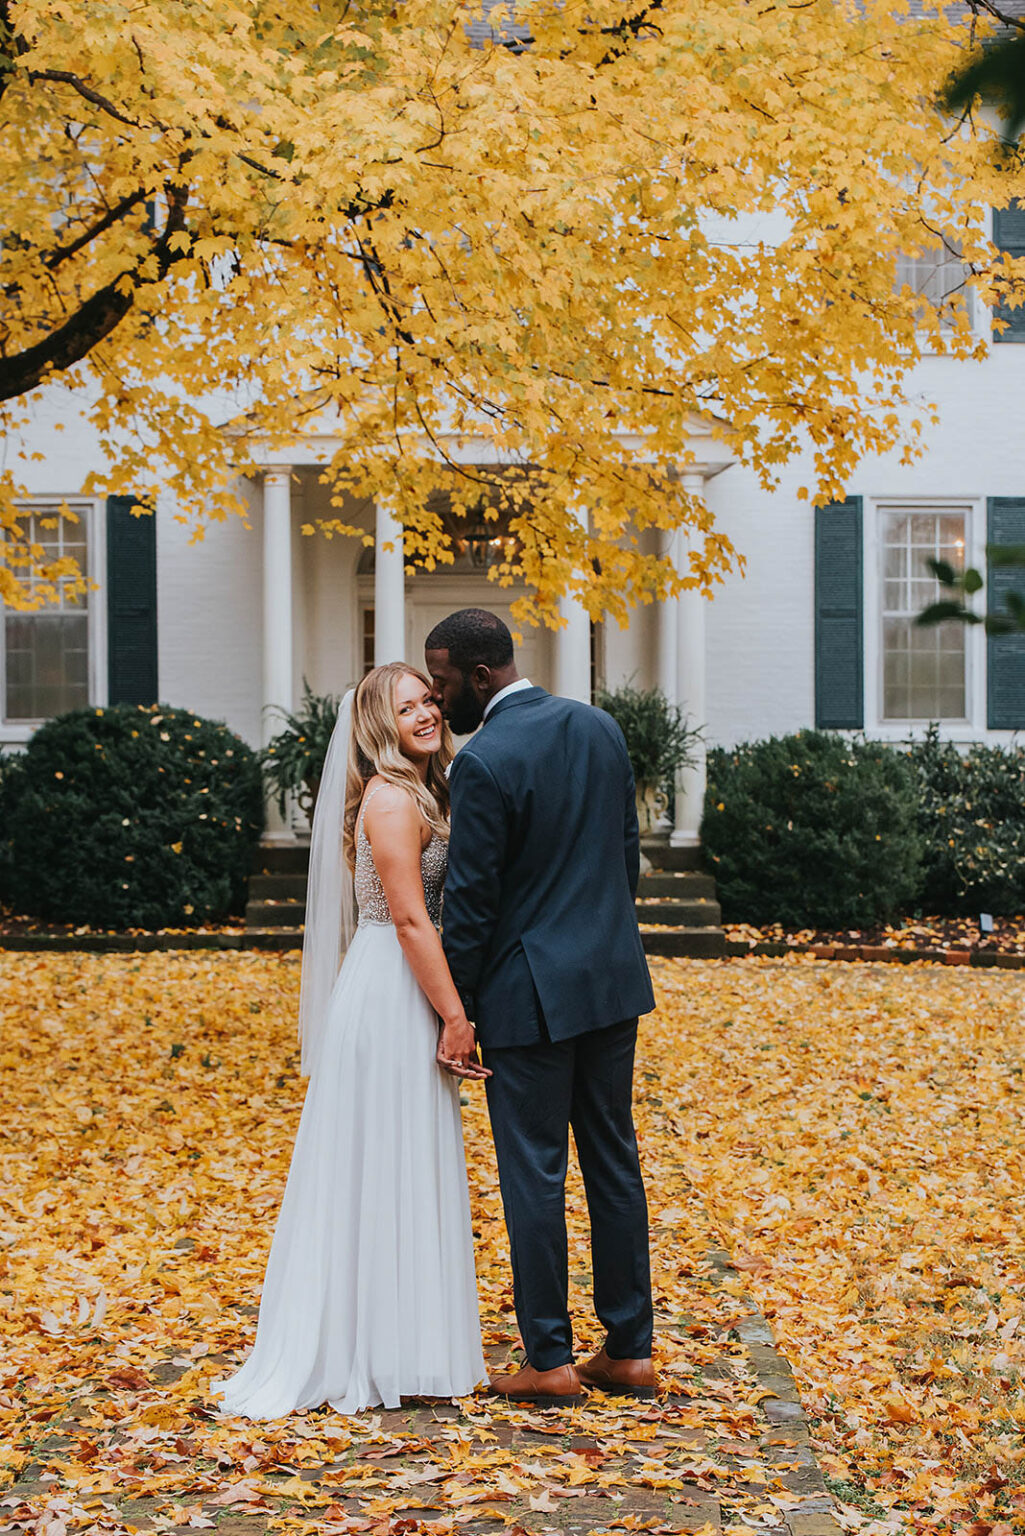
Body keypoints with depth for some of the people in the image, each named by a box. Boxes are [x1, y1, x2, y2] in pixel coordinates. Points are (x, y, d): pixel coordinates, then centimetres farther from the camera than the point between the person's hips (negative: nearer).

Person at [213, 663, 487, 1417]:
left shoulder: (420, 794, 15)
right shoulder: (391, 799, -16)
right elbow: (409, 919, -20)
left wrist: (447, 1015, 15)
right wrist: (456, 1016, -20)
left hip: (404, 994, 10)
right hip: (391, 996, -10)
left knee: (404, 1172, 15)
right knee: (386, 1170, -2)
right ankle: (378, 1352, 8)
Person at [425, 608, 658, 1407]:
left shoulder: (484, 762, -17)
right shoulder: (600, 727, 5)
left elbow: (470, 900, -15)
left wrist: (455, 1015, -6)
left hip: (531, 993, -7)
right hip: (612, 979, 7)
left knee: (535, 1175, 2)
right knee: (614, 1162, 13)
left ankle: (550, 1361, 9)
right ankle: (630, 1350, 19)